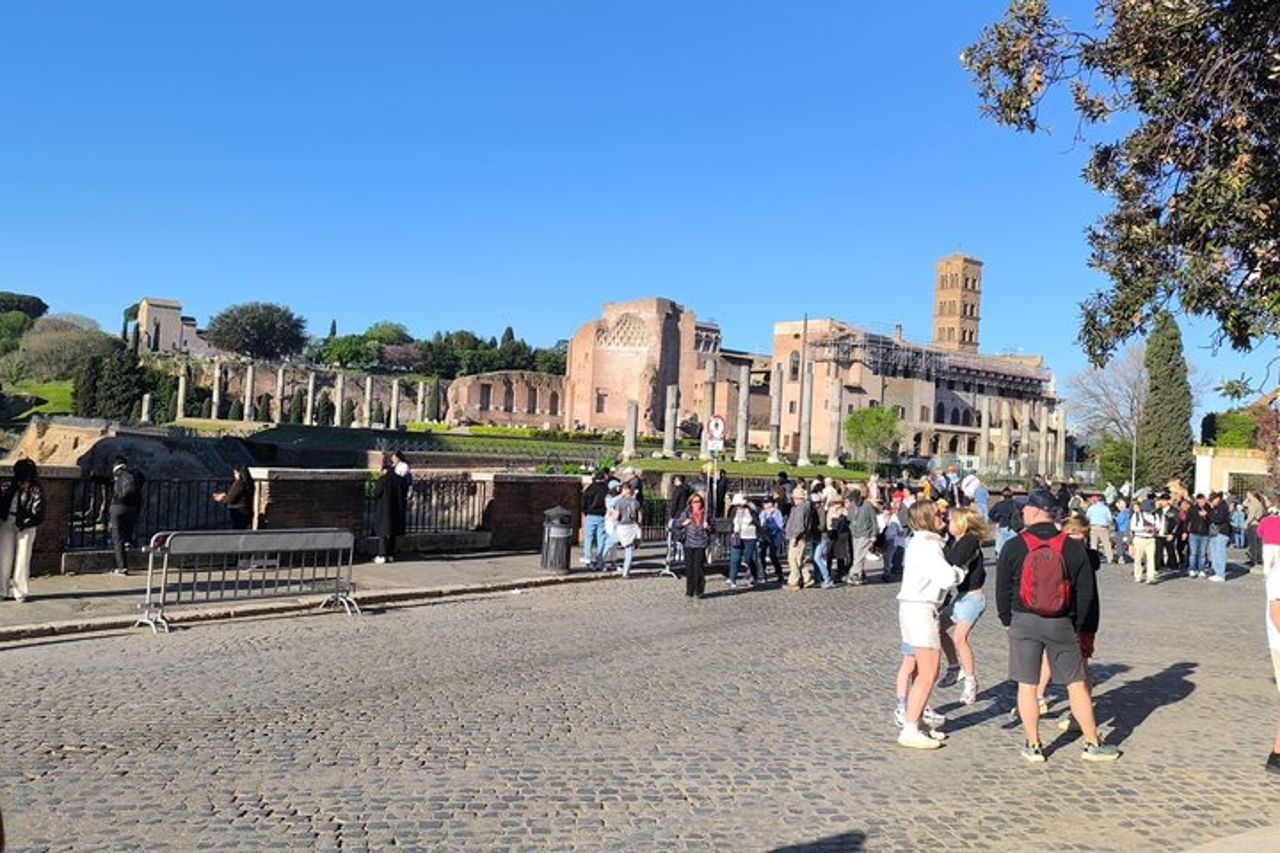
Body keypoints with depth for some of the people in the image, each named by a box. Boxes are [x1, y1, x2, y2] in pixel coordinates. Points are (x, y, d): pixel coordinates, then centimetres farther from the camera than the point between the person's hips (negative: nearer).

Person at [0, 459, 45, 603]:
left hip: (26, 527, -4)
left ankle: (20, 592, 6)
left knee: (22, 558, -1)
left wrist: (22, 524, -16)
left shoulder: (36, 491, -5)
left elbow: (38, 515, -9)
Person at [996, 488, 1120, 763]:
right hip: (1062, 624, 1)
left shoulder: (1013, 547, -7)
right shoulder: (1073, 548, -2)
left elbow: (1002, 590, -2)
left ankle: (1033, 746, 13)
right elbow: (1086, 592, 2)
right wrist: (1077, 625, 13)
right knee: (1076, 685, 12)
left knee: (1027, 686, 7)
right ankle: (1093, 744, 20)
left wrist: (1008, 621, 12)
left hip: (1024, 623, -1)